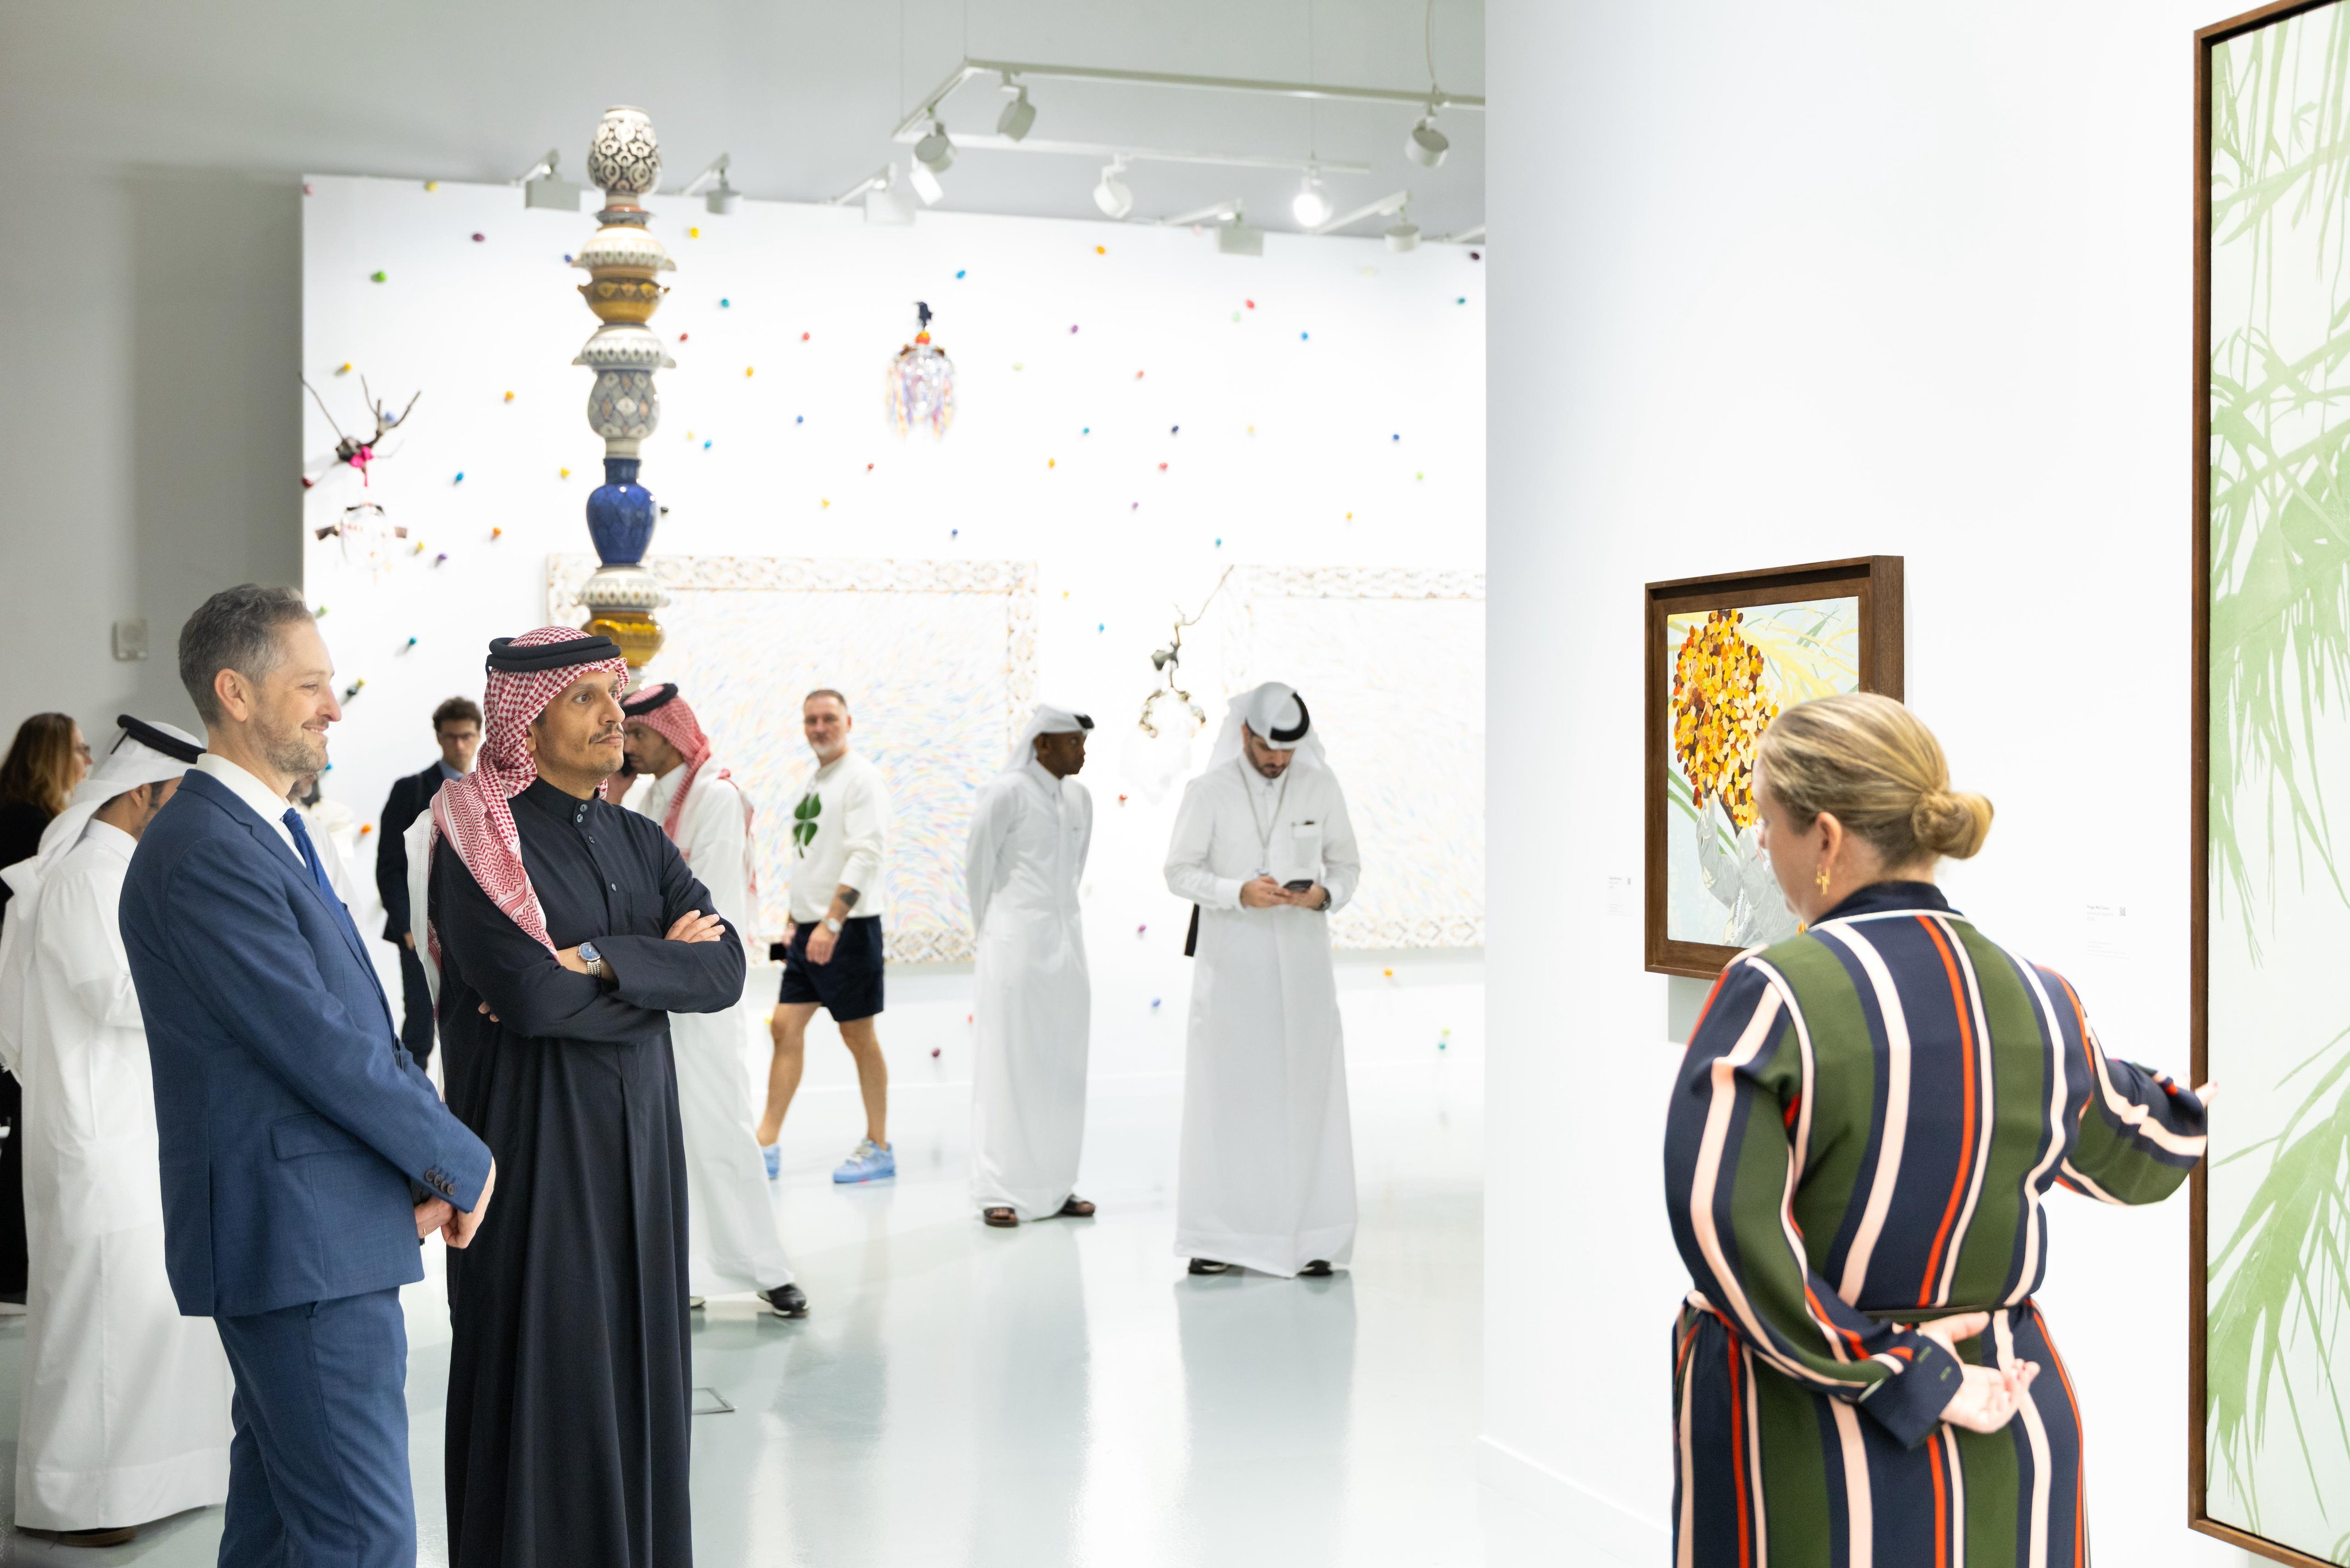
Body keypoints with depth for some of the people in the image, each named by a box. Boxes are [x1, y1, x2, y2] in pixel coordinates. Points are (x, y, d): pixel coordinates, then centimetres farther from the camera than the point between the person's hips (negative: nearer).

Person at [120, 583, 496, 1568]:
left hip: (298, 1236, 10)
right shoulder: (204, 852, -18)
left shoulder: (266, 835, 15)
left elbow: (357, 1019, 14)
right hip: (298, 1238, -10)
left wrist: (426, 1159, 0)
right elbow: (318, 1045, -20)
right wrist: (461, 1163, -9)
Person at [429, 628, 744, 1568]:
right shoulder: (480, 839, -9)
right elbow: (527, 993, -22)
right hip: (531, 1137, -6)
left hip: (637, 1139, 6)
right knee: (542, 1374, 1)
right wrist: (661, 963, -9)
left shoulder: (640, 842, 11)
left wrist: (599, 960, -17)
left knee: (639, 1362, 10)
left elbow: (724, 969, -3)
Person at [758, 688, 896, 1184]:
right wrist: (795, 922, 19)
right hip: (809, 928, 8)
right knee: (786, 1028, 4)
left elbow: (866, 855, -20)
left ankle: (878, 1147, 10)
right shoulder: (813, 779, 15)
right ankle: (767, 1145, 8)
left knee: (858, 1036, 0)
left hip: (848, 927, -8)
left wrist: (832, 922, -25)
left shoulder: (862, 778, -11)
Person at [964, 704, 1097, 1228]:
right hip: (1016, 944, -6)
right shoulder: (1006, 793, -9)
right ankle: (1000, 1193, 2)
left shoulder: (1078, 797, 10)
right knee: (1009, 1062, -3)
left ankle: (1055, 1187, 16)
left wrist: (1058, 919, 16)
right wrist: (994, 933, 7)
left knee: (1063, 1065, 8)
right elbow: (978, 867, -3)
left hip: (1066, 943, 6)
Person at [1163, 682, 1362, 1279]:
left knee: (1306, 1093, 0)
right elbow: (1180, 872, -1)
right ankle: (1220, 1238, 5)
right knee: (1227, 1094, -2)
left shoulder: (1321, 786, 4)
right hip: (1231, 964, -2)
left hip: (1302, 963, 2)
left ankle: (1309, 1238, 5)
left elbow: (1347, 865, 11)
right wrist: (1238, 892, -17)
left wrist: (1324, 894, -11)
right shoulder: (1208, 791, -2)